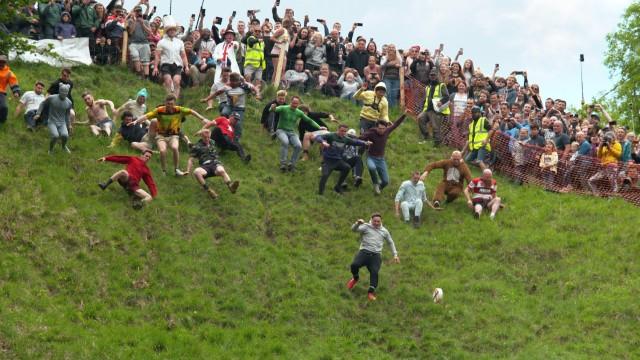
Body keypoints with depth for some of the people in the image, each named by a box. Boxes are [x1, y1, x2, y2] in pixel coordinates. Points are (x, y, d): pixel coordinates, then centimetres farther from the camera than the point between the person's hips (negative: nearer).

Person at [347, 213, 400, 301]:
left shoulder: (384, 231, 20)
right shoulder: (366, 227, 8)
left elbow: (391, 243, 32)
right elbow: (354, 229, -8)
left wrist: (395, 255, 26)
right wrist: (358, 224, -30)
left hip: (376, 255, 2)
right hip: (364, 251, -2)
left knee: (374, 272, -26)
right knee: (354, 265, -27)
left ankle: (371, 292, -26)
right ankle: (355, 278, 7)